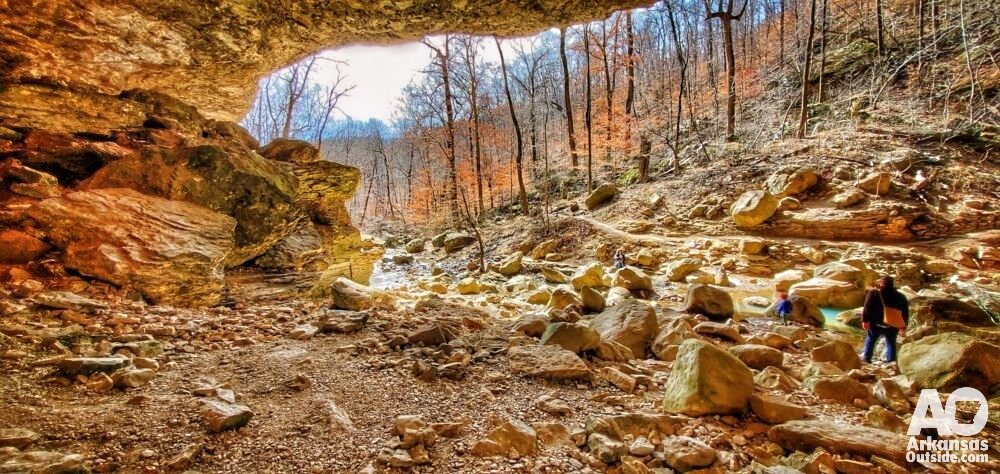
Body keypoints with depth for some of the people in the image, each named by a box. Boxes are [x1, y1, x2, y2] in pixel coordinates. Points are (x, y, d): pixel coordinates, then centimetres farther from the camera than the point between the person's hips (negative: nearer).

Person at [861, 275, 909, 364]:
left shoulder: (873, 293, -5)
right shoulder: (900, 297, 5)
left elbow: (867, 308, -12)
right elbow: (905, 313, 9)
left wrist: (865, 320, -11)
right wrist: (903, 326, 16)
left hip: (875, 323, -2)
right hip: (892, 326, 2)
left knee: (870, 340, 13)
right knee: (891, 343, 14)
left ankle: (867, 359, 14)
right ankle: (891, 362, 12)